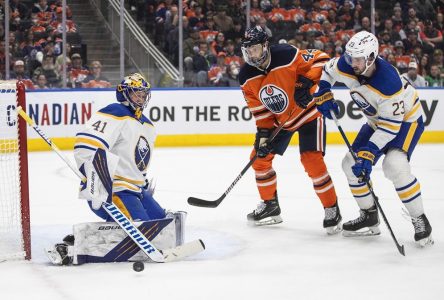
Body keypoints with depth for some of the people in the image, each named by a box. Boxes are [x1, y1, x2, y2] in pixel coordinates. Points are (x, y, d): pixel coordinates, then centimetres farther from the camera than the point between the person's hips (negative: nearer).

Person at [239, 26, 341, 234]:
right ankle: (270, 205, 24)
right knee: (260, 156, 6)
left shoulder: (287, 55, -29)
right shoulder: (246, 78, -11)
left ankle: (332, 210, -4)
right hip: (279, 119, 7)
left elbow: (321, 60, -22)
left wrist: (306, 82, -35)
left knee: (311, 161, -18)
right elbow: (259, 108, -4)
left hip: (307, 112, -6)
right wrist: (263, 133, -12)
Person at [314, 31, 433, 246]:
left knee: (394, 165, -31)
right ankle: (369, 217, 19)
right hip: (376, 121, 8)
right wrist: (323, 95, -7)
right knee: (351, 164, 4)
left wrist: (368, 154, -35)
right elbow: (327, 70, 7)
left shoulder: (388, 82, -38)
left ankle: (420, 221, -18)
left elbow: (391, 125, -33)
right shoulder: (346, 66, -19)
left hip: (406, 119, -8)